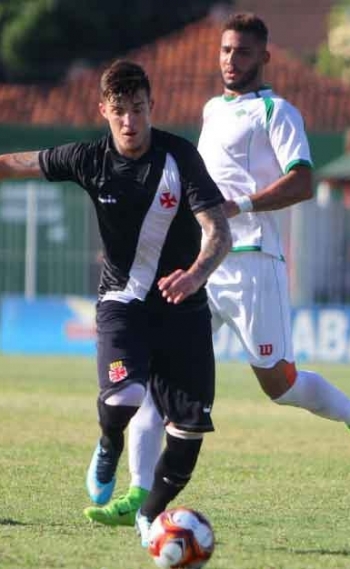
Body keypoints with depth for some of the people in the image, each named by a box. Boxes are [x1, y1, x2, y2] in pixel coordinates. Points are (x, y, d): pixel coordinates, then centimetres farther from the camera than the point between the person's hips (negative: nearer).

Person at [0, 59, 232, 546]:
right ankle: (109, 450, 8)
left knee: (190, 428, -4)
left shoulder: (181, 157, -12)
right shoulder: (90, 159, -6)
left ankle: (151, 515, 21)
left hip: (183, 304, 0)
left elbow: (219, 233, -20)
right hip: (123, 300, 0)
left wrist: (197, 273, -39)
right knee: (123, 395, -28)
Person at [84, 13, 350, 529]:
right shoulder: (213, 110, 21)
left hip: (249, 261, -7)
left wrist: (238, 206, -24)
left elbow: (302, 182, -15)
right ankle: (140, 495, -8)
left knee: (279, 383, -5)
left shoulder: (275, 112, -3)